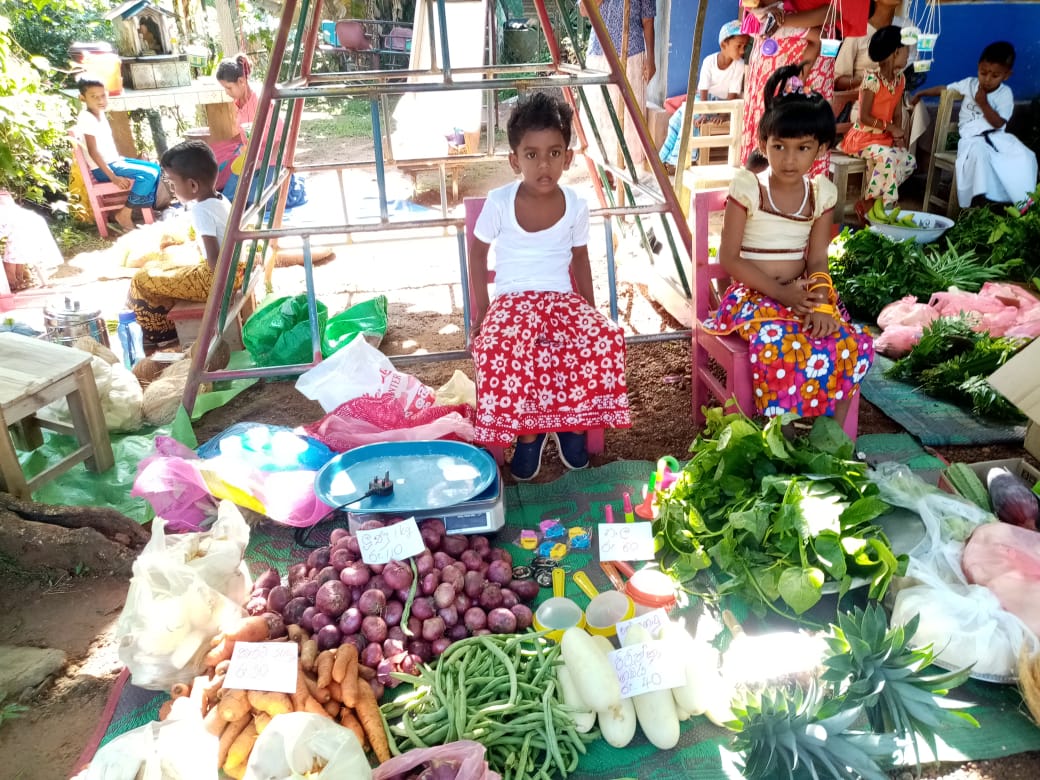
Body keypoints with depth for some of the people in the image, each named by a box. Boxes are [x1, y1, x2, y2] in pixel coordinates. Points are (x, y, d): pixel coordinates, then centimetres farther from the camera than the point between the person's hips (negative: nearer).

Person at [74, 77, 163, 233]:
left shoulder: (100, 114, 10)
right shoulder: (87, 118, -18)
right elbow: (93, 152, -22)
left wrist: (120, 161, 10)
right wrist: (113, 177, -24)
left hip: (113, 161, 10)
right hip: (102, 168, -10)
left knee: (155, 168, 10)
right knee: (148, 175, -21)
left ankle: (148, 208, 14)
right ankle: (124, 214, -11)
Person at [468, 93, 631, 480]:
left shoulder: (575, 206, -2)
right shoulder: (499, 202, -9)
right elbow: (478, 252, 4)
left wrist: (590, 312, 6)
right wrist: (480, 310, -3)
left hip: (564, 300, 2)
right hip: (512, 301, -2)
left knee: (603, 339, -27)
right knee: (504, 349, -35)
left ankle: (572, 421, -2)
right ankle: (528, 432, -10)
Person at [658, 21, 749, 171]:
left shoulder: (739, 65, -17)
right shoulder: (709, 61, -13)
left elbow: (733, 94, -16)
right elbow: (703, 90, -16)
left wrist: (721, 115, -29)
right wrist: (704, 113, -30)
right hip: (703, 98, 3)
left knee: (691, 118, -26)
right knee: (677, 118, -16)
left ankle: (677, 161, -18)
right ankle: (666, 157, -5)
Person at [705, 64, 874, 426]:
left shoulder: (821, 193, 5)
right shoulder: (748, 187, -7)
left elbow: (817, 260, 1)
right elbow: (729, 259, -10)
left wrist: (818, 301, -20)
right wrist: (781, 292, -18)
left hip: (801, 293, 4)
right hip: (754, 294, -4)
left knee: (852, 345, -21)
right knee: (783, 348, -35)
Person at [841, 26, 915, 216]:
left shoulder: (900, 79, 7)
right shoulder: (872, 79, -16)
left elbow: (897, 113, 9)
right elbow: (864, 117, -17)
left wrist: (898, 133, -8)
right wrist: (890, 128, -17)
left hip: (886, 136, 8)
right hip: (864, 136, -7)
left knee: (910, 161, -13)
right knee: (888, 157, -33)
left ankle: (872, 197, -5)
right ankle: (868, 202, -16)